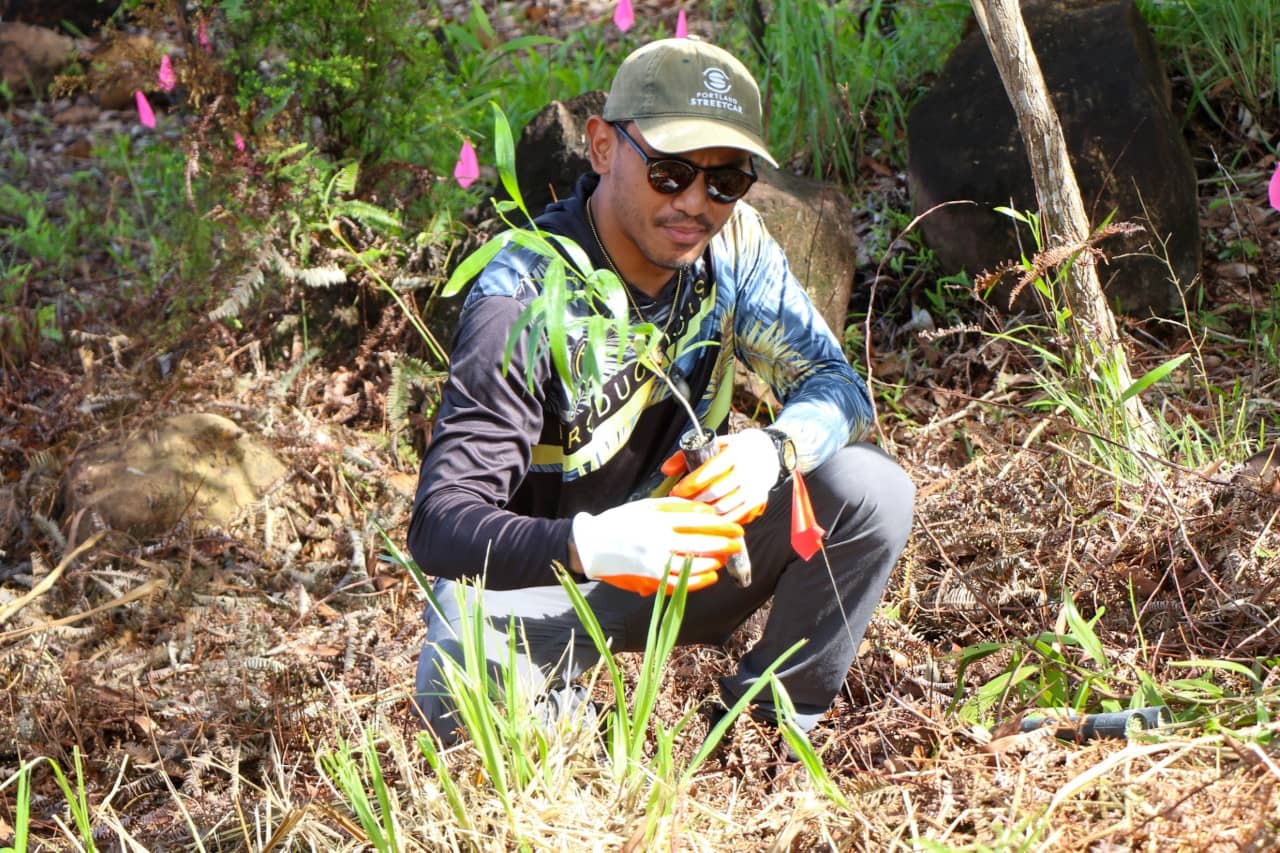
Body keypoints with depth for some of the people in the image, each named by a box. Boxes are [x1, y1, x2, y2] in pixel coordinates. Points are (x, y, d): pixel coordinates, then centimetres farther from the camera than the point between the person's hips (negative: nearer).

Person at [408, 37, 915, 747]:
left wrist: (774, 447, -32)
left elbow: (837, 387, -6)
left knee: (870, 488, -18)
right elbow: (439, 526, -32)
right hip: (540, 578, -5)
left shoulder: (730, 243, -9)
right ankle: (563, 716, 2)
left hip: (684, 550, 5)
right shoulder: (525, 302, -27)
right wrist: (590, 546, -52)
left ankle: (763, 723, 1)